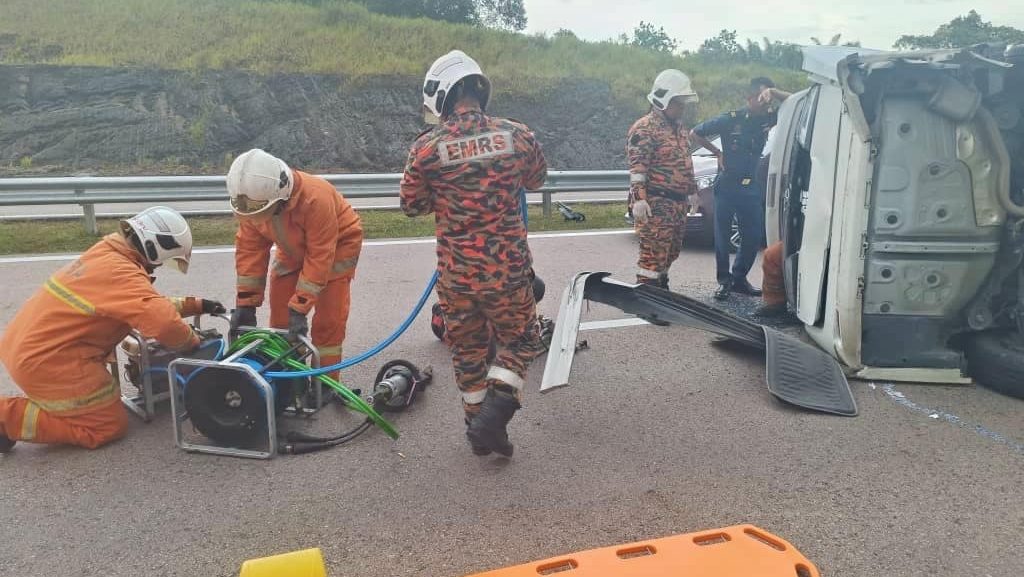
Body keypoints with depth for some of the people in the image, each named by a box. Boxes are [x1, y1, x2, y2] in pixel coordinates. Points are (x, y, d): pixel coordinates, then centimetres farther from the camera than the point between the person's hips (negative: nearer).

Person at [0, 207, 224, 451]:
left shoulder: (108, 254, 6)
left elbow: (149, 305, 17)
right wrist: (193, 342, -16)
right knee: (110, 427, 0)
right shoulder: (122, 273, -24)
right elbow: (164, 323, -36)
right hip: (47, 361, -10)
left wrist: (196, 305, 14)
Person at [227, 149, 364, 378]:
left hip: (337, 243, -5)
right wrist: (245, 303, -19)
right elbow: (249, 248, -16)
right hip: (294, 249, 5)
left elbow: (319, 257, -36)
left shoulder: (316, 198, -40)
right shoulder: (251, 201, -23)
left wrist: (299, 308, -36)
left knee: (328, 320, -10)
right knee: (279, 316, 2)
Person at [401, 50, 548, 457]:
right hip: (508, 269, 0)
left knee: (467, 350, 20)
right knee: (519, 341, 20)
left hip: (456, 274, 1)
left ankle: (479, 426, 31)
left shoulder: (427, 147, -10)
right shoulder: (515, 134, -6)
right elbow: (537, 179, 13)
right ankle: (496, 408, 3)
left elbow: (412, 205, 3)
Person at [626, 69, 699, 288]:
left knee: (671, 252, 18)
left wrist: (693, 191, 27)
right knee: (653, 254, -10)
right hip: (655, 204, -9)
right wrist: (639, 199, -27)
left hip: (678, 203, 10)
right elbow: (637, 167, -19)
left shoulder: (680, 129, 19)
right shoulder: (645, 128, -11)